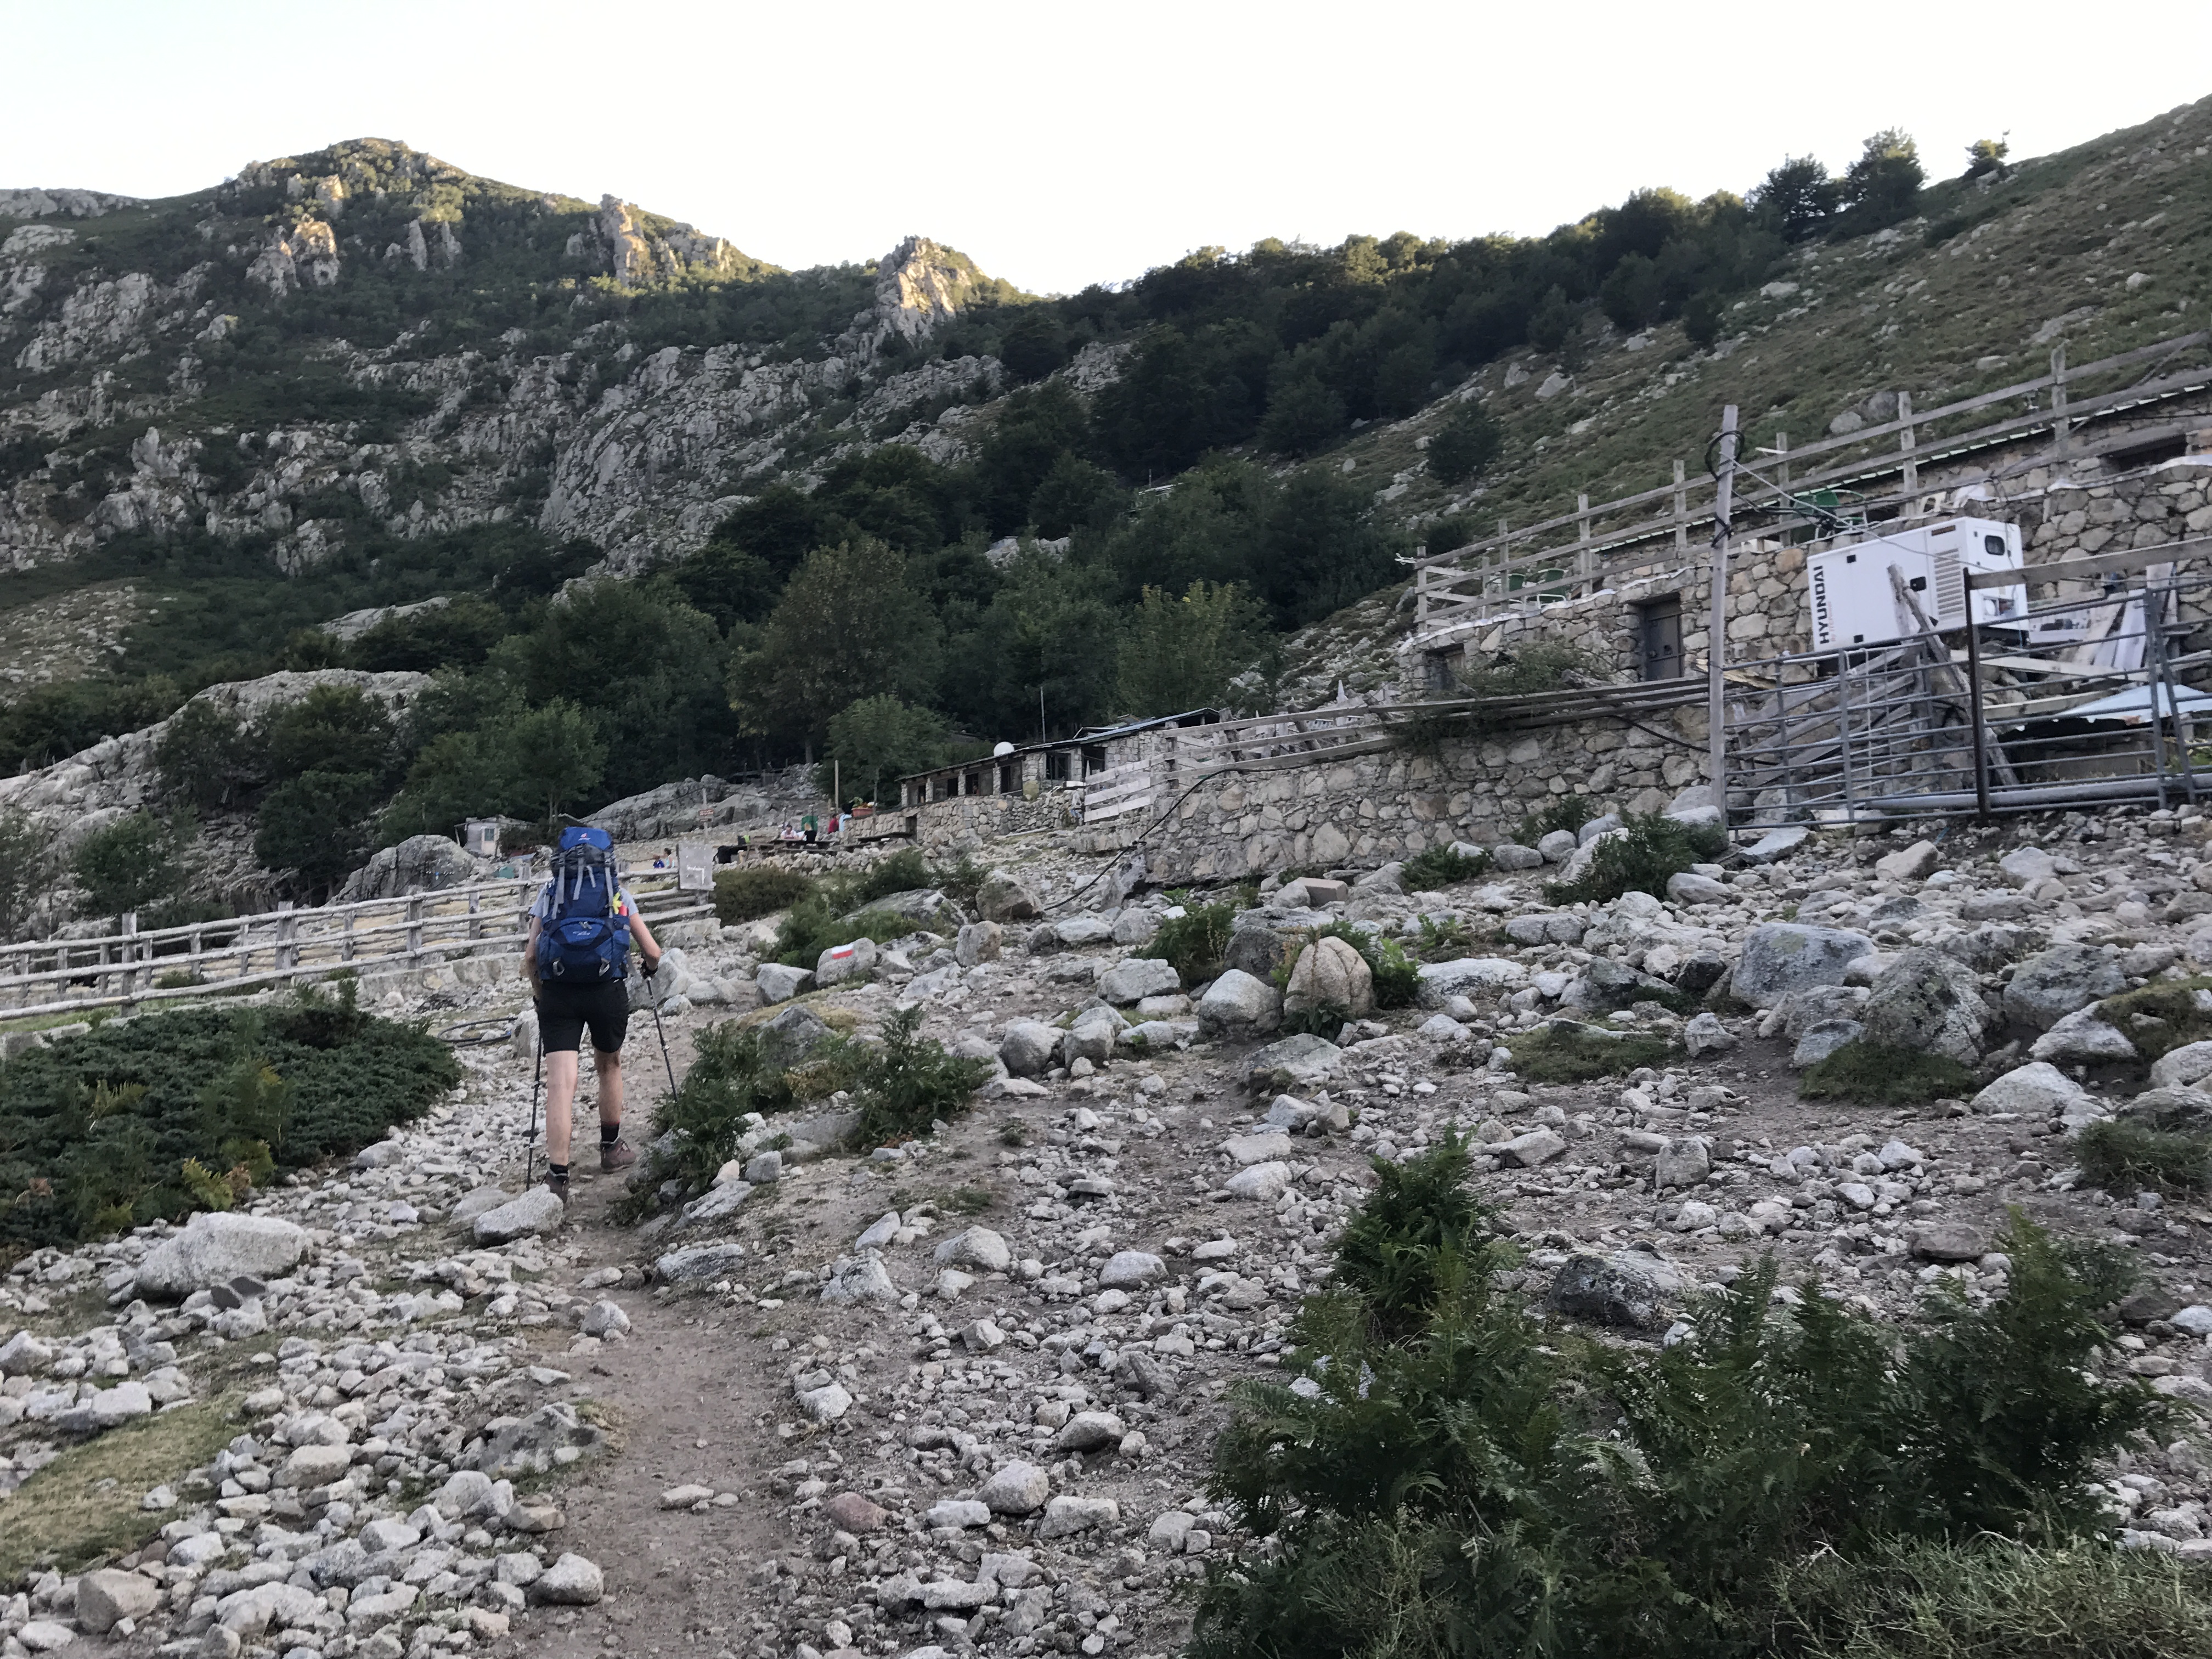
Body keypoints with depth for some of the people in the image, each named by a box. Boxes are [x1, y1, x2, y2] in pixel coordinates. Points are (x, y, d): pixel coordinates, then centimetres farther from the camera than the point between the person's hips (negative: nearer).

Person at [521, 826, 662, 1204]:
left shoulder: (548, 892, 13)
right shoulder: (618, 896, 13)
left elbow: (530, 955, 6)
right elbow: (653, 953, 14)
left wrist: (538, 991, 23)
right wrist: (651, 968, 37)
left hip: (557, 992, 0)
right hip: (608, 990, 0)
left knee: (560, 1082, -5)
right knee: (609, 1065, 24)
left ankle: (557, 1176, -13)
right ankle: (612, 1148, 38)